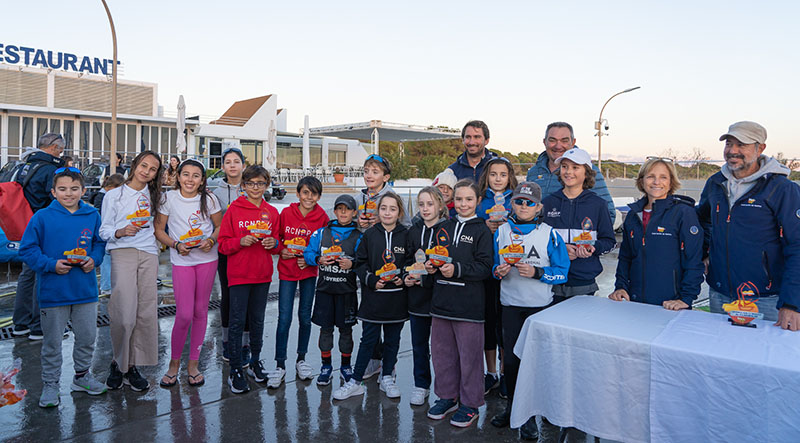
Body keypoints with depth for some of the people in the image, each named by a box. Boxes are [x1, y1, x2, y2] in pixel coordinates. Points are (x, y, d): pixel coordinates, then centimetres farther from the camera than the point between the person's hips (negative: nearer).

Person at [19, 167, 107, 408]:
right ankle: (50, 385, 25)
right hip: (53, 292, -3)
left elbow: (100, 243, 12)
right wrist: (52, 264, -16)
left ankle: (82, 375, 35)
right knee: (52, 341, 9)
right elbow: (27, 249, -4)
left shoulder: (92, 216, 2)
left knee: (87, 336, 14)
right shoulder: (42, 217, -7)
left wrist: (94, 259, -7)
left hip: (86, 290, 3)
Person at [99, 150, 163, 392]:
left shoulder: (153, 196, 18)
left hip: (148, 254, 3)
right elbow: (104, 230, 4)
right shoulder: (114, 195, 8)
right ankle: (118, 363, 7)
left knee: (146, 313, -3)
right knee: (124, 315, -13)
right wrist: (121, 232, -15)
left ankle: (132, 366, 7)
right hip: (123, 253, -3)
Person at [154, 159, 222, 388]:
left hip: (207, 259, 2)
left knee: (200, 311, 7)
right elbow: (159, 229, 2)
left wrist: (210, 240, -12)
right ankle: (174, 362, 15)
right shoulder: (168, 198, -2)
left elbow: (221, 226, 8)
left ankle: (193, 363, 21)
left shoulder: (209, 199, 1)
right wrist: (176, 245, -13)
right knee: (184, 314, -8)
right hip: (181, 261, -2)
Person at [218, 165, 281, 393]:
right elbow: (223, 244, -2)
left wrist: (274, 243, -8)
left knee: (258, 319, 13)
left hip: (263, 274, 4)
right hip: (238, 273, -3)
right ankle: (235, 370, 8)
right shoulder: (234, 210, -2)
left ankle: (255, 361, 28)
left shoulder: (272, 212, 8)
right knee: (237, 320, -2)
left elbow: (277, 243, 14)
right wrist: (241, 242, -20)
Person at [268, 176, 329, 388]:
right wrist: (282, 250, -10)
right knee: (284, 318, -2)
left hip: (309, 271, 1)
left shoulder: (322, 217, -6)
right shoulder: (286, 213, -6)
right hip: (287, 270, -1)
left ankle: (301, 359, 28)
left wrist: (310, 260, -11)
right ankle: (280, 365, 10)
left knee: (305, 317, 10)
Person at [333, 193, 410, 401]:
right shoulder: (370, 235, 1)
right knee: (368, 340, 6)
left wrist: (403, 278, -11)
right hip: (373, 297, -1)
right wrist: (371, 280, -12)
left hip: (397, 298, 1)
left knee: (392, 340, 13)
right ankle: (356, 381, 17)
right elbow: (360, 263, 2)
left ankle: (387, 378, 30)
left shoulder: (406, 235, 0)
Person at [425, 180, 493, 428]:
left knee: (469, 354, 3)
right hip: (441, 302, 5)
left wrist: (457, 269, -21)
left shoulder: (482, 231, -4)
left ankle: (470, 404, 19)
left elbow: (485, 267, -11)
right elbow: (434, 256, 22)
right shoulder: (444, 228, 12)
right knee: (442, 351, 14)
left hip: (469, 304, -5)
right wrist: (431, 266, 1)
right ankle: (447, 396, 31)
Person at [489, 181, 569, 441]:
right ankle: (512, 405, 27)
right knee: (510, 357, 7)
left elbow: (562, 271, -6)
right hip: (510, 304, 2)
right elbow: (492, 265, 12)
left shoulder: (549, 234, -4)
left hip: (540, 305, -2)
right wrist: (498, 271, -10)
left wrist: (537, 272, -20)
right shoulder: (501, 232, 5)